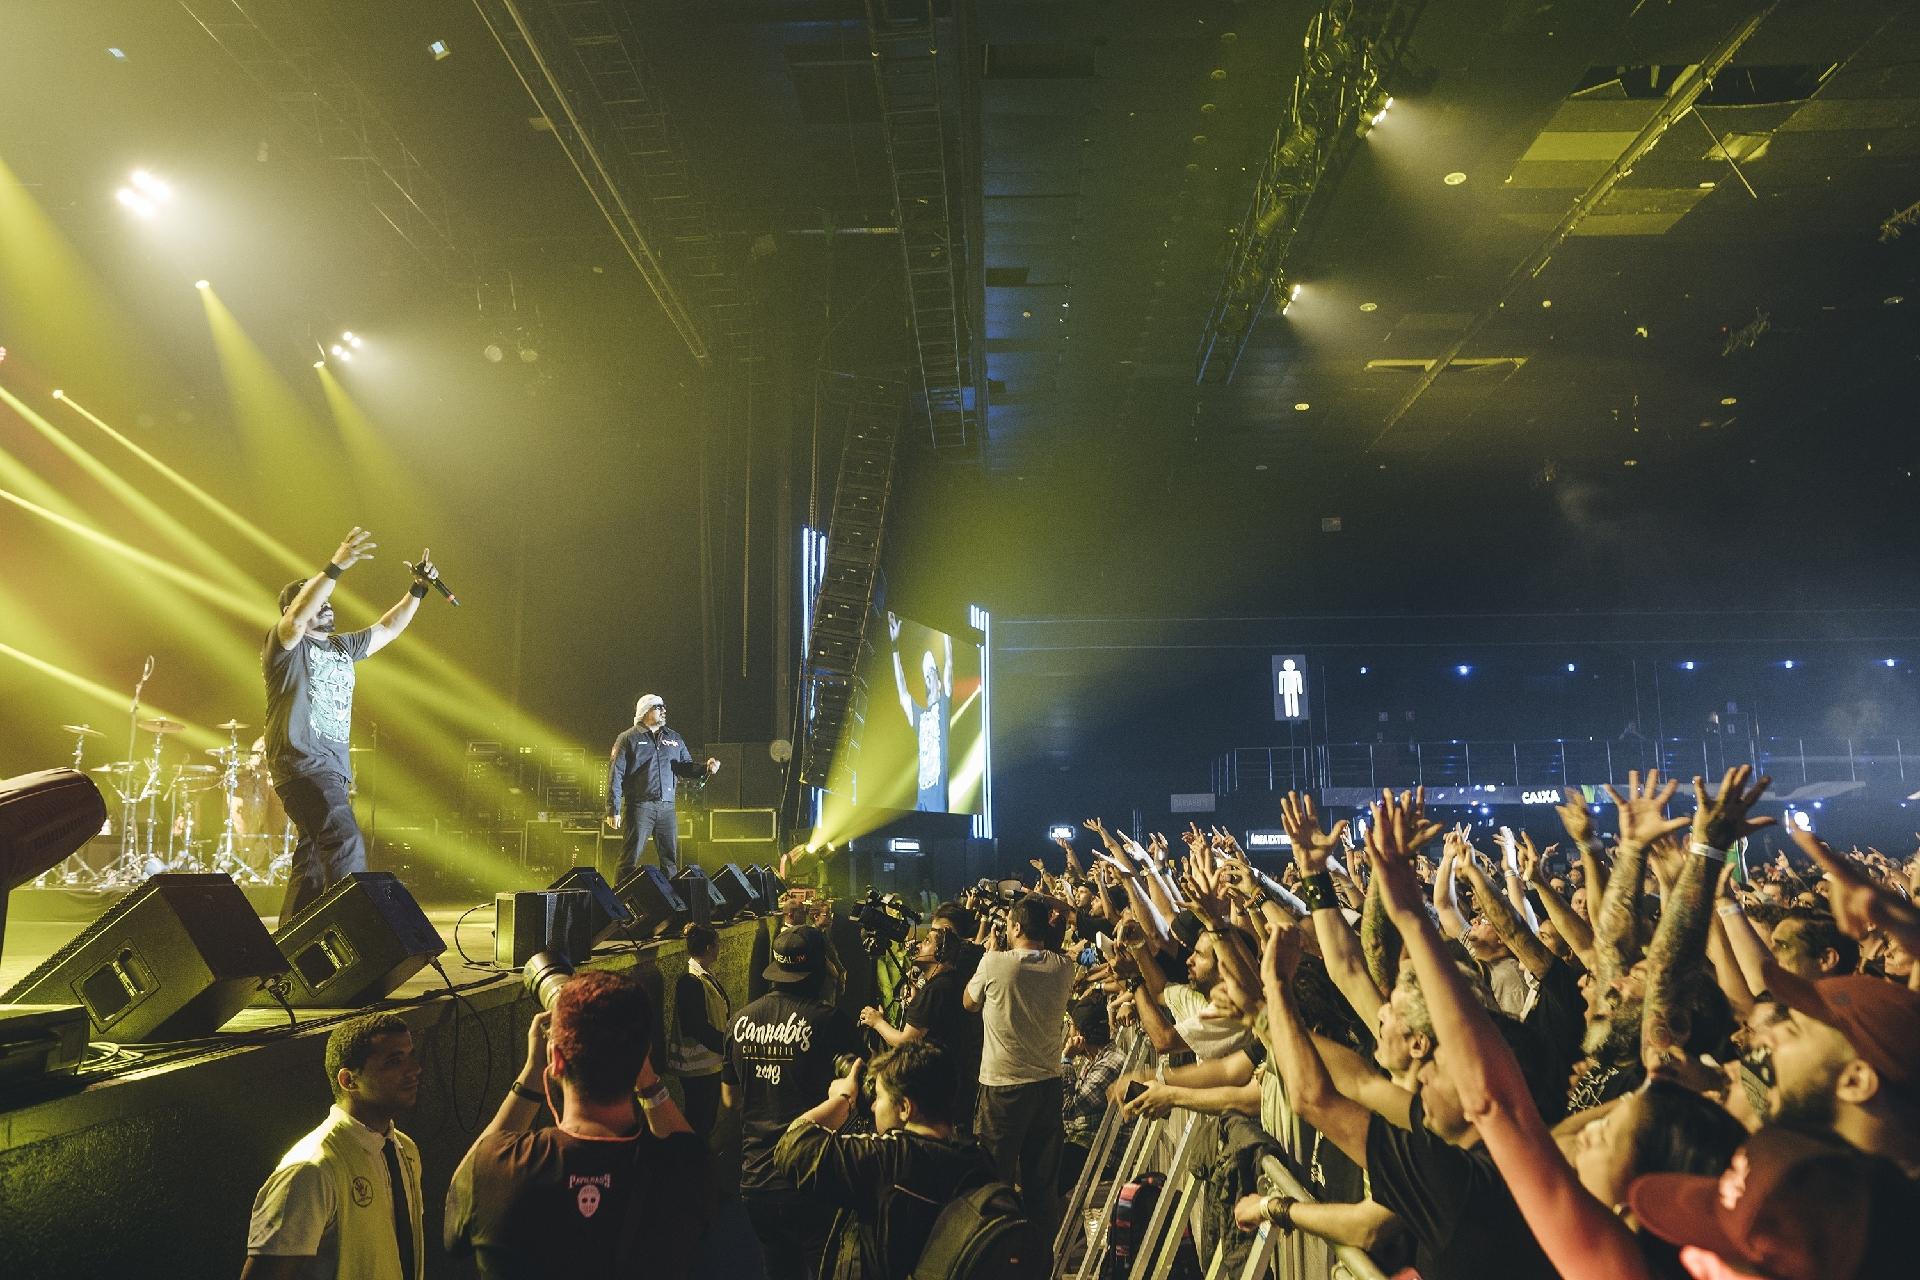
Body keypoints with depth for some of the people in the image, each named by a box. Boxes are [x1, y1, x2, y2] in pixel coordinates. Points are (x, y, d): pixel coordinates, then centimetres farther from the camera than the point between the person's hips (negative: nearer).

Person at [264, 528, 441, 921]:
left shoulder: (342, 646, 21)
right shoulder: (284, 643, -2)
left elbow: (387, 630, 26)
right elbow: (298, 617, -23)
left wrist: (417, 590, 13)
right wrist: (336, 567, -32)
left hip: (333, 769, 9)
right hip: (301, 763, -9)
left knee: (316, 861, 10)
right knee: (347, 845, -22)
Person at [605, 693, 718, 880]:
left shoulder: (675, 739, 17)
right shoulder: (628, 739, 1)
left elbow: (685, 767, 14)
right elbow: (615, 775, -4)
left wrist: (706, 769, -8)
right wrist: (613, 810, -10)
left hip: (667, 808, 5)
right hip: (639, 806, -5)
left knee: (670, 861, 6)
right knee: (629, 861, -5)